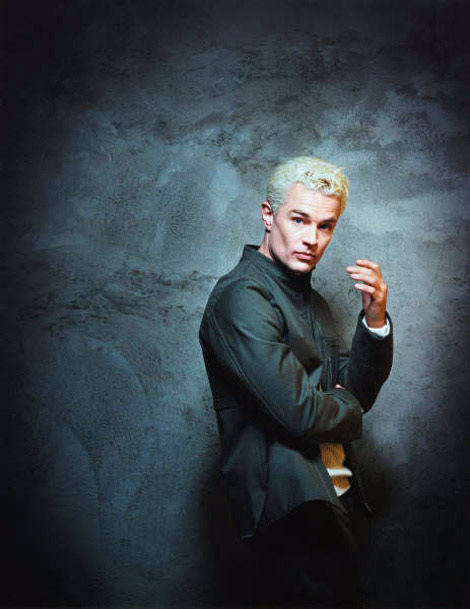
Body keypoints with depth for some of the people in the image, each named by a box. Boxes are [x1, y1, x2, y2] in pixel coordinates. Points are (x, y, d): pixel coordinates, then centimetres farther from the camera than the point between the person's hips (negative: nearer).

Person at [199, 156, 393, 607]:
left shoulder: (311, 301, 13)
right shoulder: (242, 296, -17)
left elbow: (357, 394, 9)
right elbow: (299, 411, -23)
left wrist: (375, 320, -6)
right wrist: (348, 409, -2)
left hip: (331, 499, 9)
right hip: (291, 507, -9)